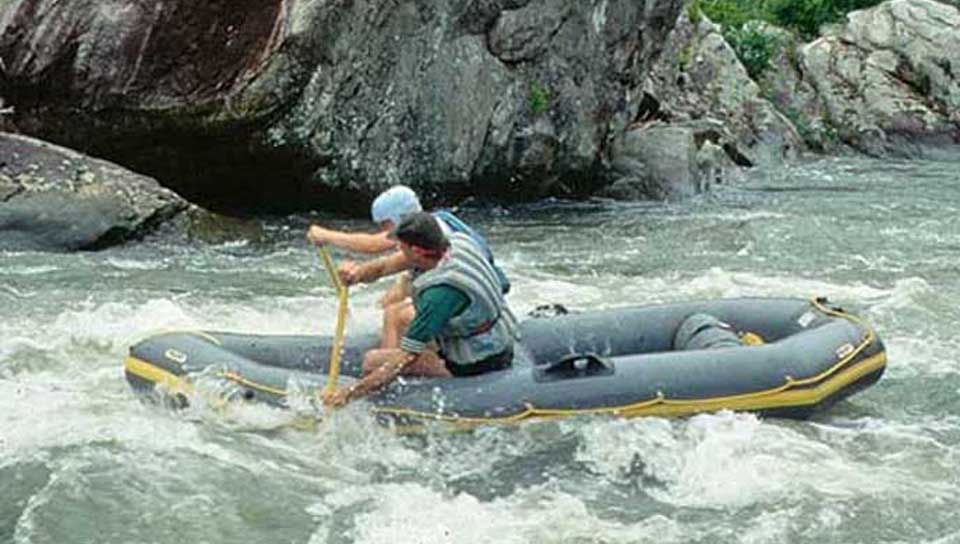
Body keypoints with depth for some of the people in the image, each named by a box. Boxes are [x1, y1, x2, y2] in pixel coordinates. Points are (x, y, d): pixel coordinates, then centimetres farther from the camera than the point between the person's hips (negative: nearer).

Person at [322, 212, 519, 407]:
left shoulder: (440, 292, -31)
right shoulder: (459, 242, -8)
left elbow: (408, 357, -28)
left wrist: (350, 392, -24)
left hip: (477, 365, -9)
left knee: (373, 361, -12)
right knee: (394, 316, 18)